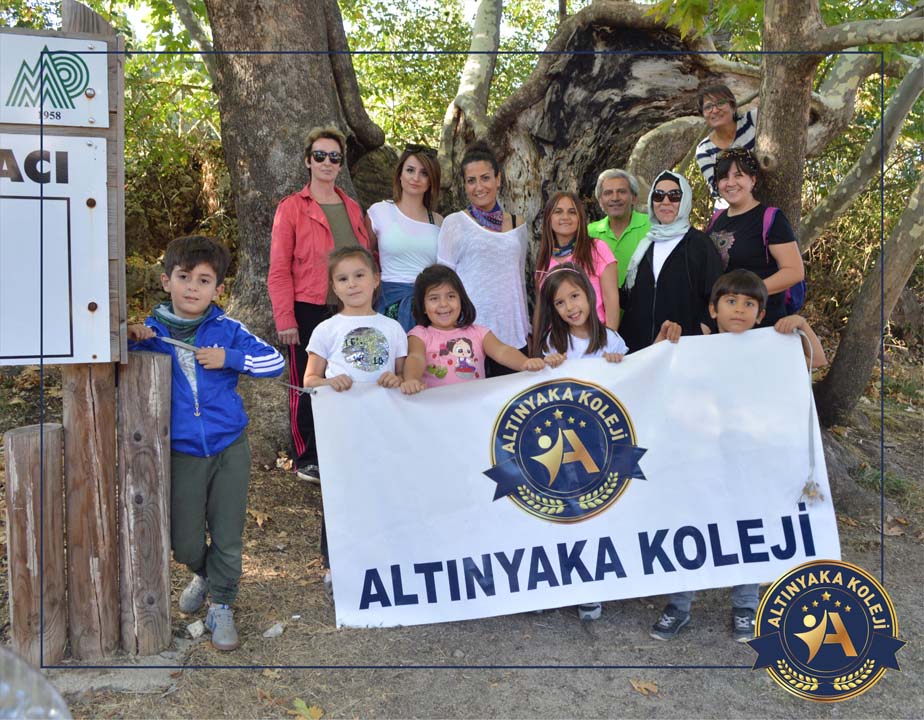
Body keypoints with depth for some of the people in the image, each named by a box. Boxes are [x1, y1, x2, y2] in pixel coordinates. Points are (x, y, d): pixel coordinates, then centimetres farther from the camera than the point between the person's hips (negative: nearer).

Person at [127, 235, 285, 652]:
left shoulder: (228, 331, -3)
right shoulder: (150, 332, -1)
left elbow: (275, 361, -6)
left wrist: (228, 358, -17)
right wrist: (130, 341, -16)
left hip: (229, 448, 0)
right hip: (181, 452, 1)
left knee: (227, 535, 7)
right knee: (185, 542, 10)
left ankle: (221, 605, 26)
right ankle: (202, 575, 42)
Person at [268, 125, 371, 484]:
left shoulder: (352, 208, 12)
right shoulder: (291, 208, -2)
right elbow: (279, 269, -6)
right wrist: (285, 319, -11)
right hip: (308, 311, -4)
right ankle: (307, 460, 19)